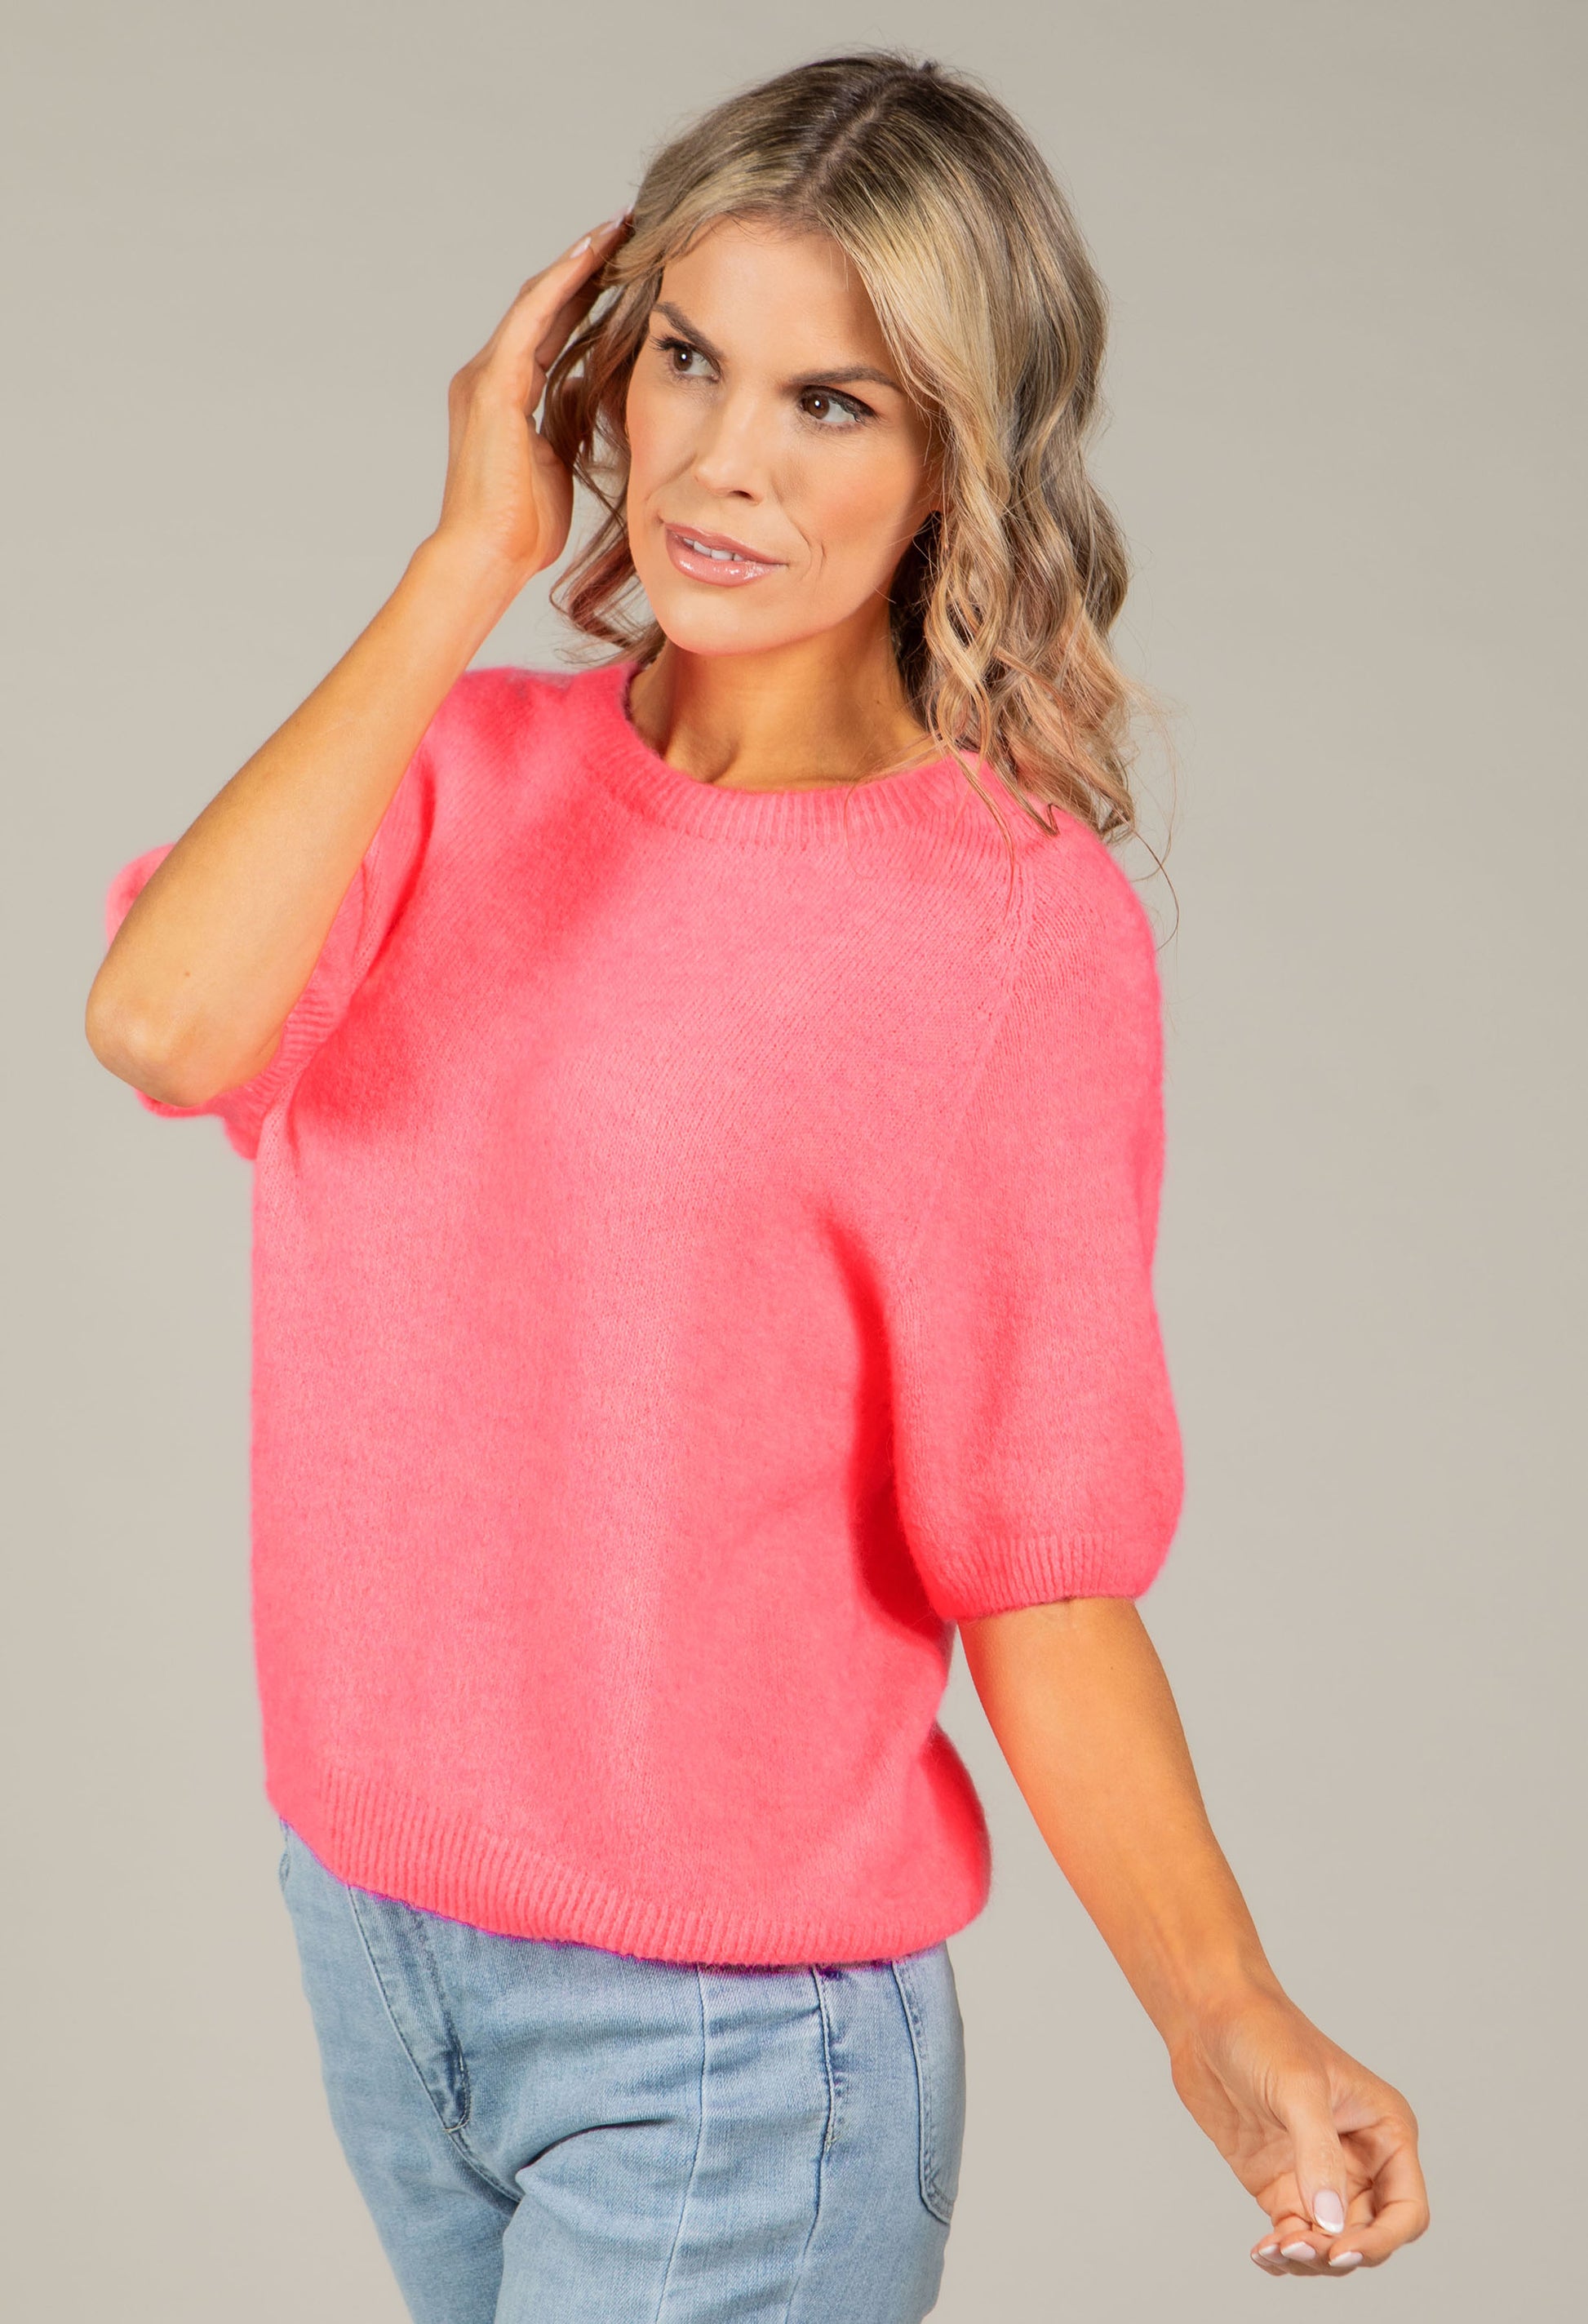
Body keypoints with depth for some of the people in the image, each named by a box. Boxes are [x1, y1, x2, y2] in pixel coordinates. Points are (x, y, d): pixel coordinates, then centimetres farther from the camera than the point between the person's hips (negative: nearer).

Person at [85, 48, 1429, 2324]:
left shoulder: (1019, 925, -14)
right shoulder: (467, 770, -1)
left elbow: (1037, 1568, -13)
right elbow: (161, 1024, -21)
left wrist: (1227, 2024, -24)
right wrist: (473, 559, -17)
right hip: (368, 1931, 5)